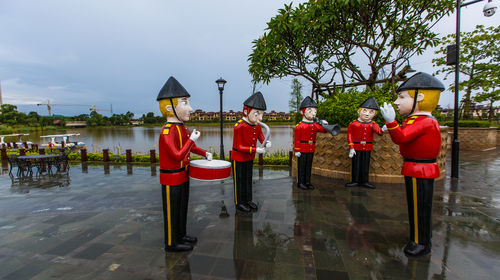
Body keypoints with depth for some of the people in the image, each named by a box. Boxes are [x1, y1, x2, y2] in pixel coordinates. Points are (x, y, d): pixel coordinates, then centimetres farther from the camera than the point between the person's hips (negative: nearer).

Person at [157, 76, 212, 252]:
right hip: (171, 179, -9)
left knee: (182, 208, 21)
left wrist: (204, 153, 8)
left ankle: (181, 235, 39)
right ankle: (172, 243, 25)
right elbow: (178, 156, -32)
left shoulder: (182, 128, 5)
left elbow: (190, 146, 20)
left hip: (183, 176, 9)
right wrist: (192, 139, -24)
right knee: (172, 211, 7)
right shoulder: (167, 132, -24)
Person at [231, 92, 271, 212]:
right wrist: (255, 150, -31)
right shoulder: (239, 127, -24)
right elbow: (239, 147, -23)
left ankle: (248, 200, 34)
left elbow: (262, 139, 4)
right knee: (239, 181, 7)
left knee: (248, 180, 18)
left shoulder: (257, 127, -1)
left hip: (250, 159, 7)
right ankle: (239, 203, 23)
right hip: (238, 159, -7)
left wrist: (266, 143, -20)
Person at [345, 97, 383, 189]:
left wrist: (381, 130, -45)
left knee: (365, 164, 9)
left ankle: (364, 181, 20)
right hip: (356, 148, -2)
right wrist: (351, 148, -10)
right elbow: (350, 136, -6)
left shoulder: (372, 124, 0)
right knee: (356, 164, 5)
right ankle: (355, 181, 15)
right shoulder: (353, 124, -7)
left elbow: (377, 129, -20)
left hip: (367, 148, 3)